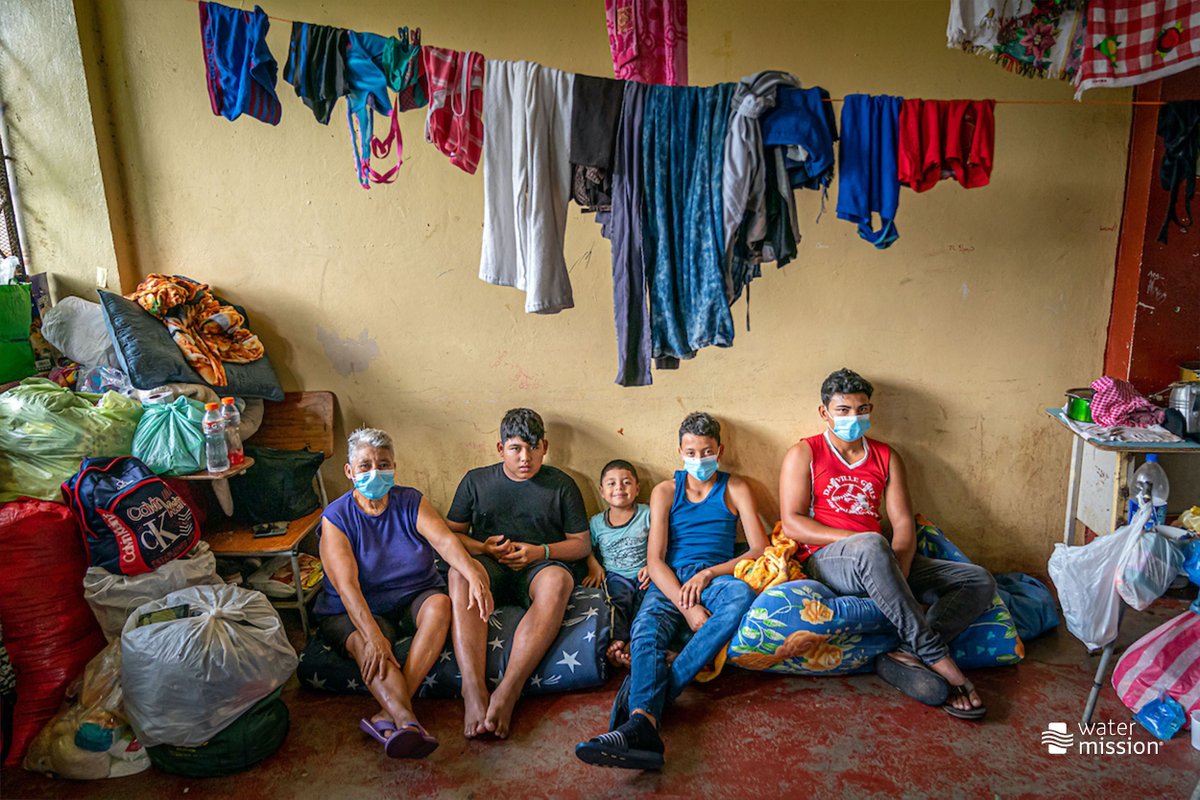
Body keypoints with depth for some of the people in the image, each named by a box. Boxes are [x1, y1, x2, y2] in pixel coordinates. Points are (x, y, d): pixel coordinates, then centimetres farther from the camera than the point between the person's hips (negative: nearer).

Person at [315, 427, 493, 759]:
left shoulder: (411, 502, -1)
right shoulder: (335, 518, -8)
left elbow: (444, 540, -20)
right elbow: (347, 585, -21)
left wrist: (473, 574, -42)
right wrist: (374, 635, -37)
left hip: (415, 598, 2)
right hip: (356, 611, -1)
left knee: (440, 605, -30)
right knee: (366, 646, -33)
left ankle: (388, 714, -38)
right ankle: (409, 723, -55)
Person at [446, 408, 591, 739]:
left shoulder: (561, 485, 10)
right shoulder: (476, 481, 14)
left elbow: (582, 544, 10)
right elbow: (451, 534, 13)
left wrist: (540, 551, -9)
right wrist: (484, 548, -8)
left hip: (541, 566, -1)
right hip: (488, 566, 1)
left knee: (557, 580, -38)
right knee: (459, 573, -35)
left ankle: (507, 692, -43)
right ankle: (474, 690, -44)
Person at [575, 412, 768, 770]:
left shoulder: (734, 488, 15)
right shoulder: (665, 491, 14)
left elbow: (760, 549, 4)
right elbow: (654, 560, 1)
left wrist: (708, 573, -12)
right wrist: (688, 607, -17)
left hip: (718, 576, 0)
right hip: (670, 581, 1)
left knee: (742, 595, -37)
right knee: (646, 628, -33)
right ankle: (643, 723, -57)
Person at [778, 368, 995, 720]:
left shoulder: (886, 457, 18)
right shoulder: (803, 454, 5)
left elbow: (904, 523, 7)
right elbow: (792, 523, -6)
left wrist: (899, 569, -14)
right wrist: (856, 539, -18)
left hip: (879, 561, 6)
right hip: (825, 560, -5)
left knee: (979, 581, -12)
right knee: (872, 546, -40)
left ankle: (904, 656, -30)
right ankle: (937, 658, -30)